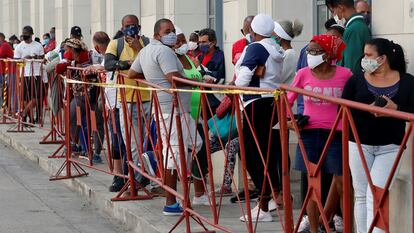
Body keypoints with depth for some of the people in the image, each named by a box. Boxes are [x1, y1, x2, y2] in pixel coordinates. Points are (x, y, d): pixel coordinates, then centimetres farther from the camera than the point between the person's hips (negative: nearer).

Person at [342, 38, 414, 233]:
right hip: (359, 144, 2)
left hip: (390, 147, -2)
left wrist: (395, 108, -20)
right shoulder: (356, 80, 3)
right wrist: (367, 109, -19)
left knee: (375, 195, -12)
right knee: (361, 195, 8)